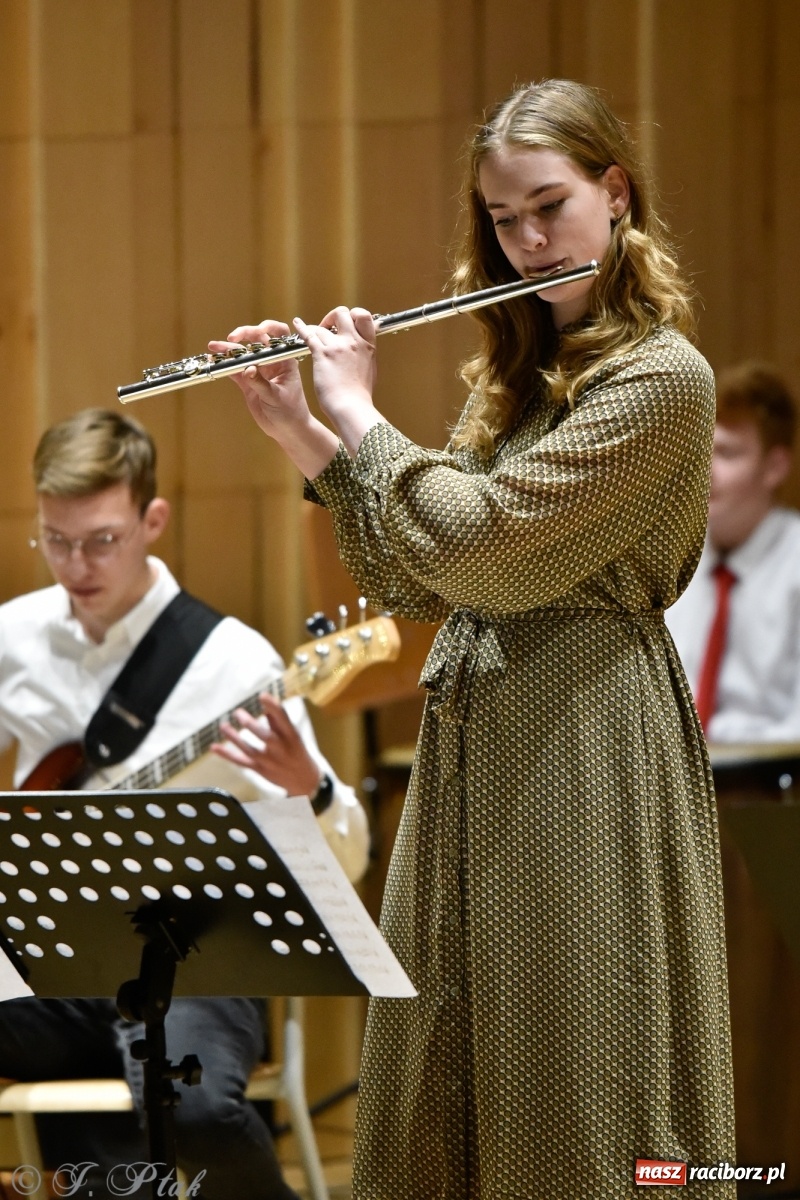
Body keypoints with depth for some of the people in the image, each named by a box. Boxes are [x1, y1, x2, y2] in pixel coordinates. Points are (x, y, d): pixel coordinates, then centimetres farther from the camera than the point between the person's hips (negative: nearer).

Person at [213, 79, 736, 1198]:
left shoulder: (661, 377, -12)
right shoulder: (519, 373, 15)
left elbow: (478, 539, -19)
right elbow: (416, 579, 12)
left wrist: (356, 412, -6)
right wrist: (297, 431, 4)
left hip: (583, 746, -8)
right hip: (470, 741, 8)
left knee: (568, 1068, -3)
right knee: (447, 1080, 9)